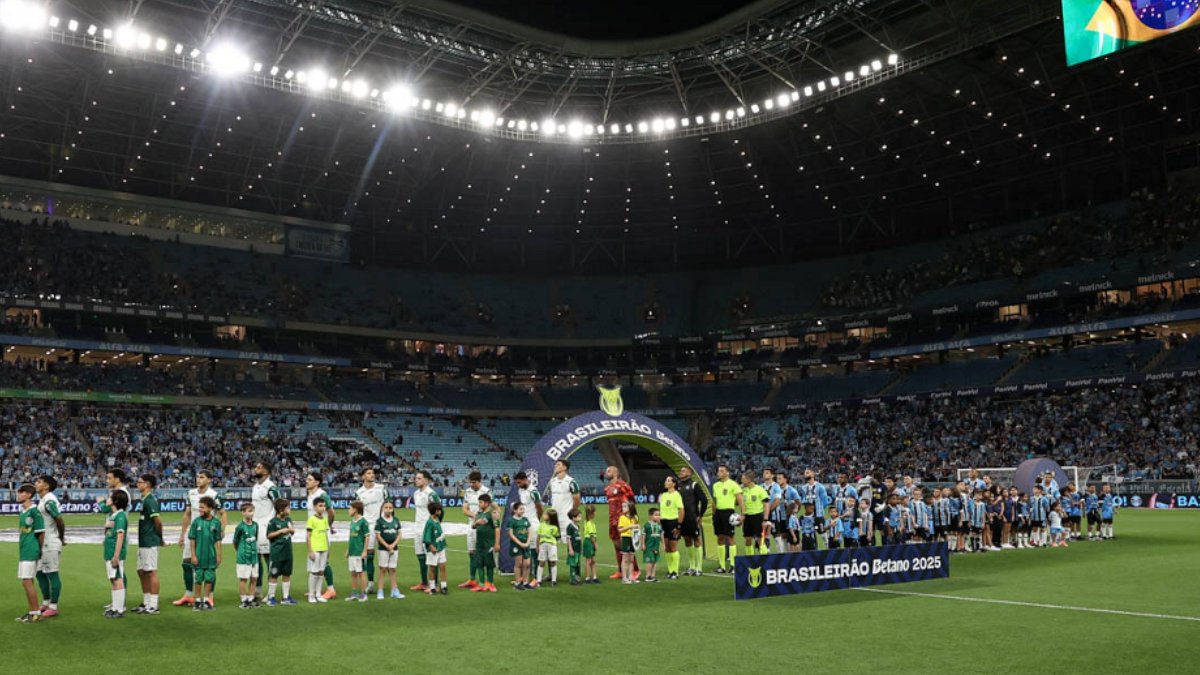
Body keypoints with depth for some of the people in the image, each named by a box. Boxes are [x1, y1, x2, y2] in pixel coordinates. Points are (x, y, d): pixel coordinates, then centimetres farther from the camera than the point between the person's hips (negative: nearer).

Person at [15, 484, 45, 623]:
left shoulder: (34, 511, -13)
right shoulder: (22, 511, 12)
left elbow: (41, 532, -11)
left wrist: (39, 549, -5)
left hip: (30, 552, -9)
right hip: (23, 552, 9)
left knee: (27, 581, -9)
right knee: (27, 582, 12)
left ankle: (36, 613, -2)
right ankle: (32, 611, 20)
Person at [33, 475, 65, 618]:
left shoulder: (49, 501, -18)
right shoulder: (42, 500, 12)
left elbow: (60, 521, -20)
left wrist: (61, 539, -7)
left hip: (50, 545, -10)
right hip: (43, 544, 10)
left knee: (52, 574, -3)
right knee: (40, 573, 16)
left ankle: (53, 607, 3)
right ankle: (46, 603, 28)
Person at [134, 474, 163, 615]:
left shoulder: (150, 500, -16)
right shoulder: (145, 499, 14)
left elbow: (158, 520, -20)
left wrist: (160, 537, -7)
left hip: (150, 542, -10)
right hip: (143, 542, 10)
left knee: (151, 572, -4)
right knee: (142, 571, 14)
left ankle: (153, 606, 2)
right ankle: (146, 603, 23)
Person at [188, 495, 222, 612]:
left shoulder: (216, 523, -2)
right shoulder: (196, 522, -3)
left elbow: (218, 541, 2)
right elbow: (192, 540, -1)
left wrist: (218, 556, 2)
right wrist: (193, 555, -5)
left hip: (211, 557, 1)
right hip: (199, 556, -1)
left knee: (209, 579, 8)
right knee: (198, 579, 7)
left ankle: (206, 600, 19)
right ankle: (197, 601, 17)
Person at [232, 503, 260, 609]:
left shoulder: (255, 525, 3)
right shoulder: (240, 527, -13)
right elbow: (235, 542, -1)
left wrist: (255, 550, 10)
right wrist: (240, 552, 9)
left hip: (254, 556, 5)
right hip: (243, 558, -5)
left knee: (253, 578, 8)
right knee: (243, 579, 3)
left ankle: (250, 599, 18)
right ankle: (243, 600, 12)